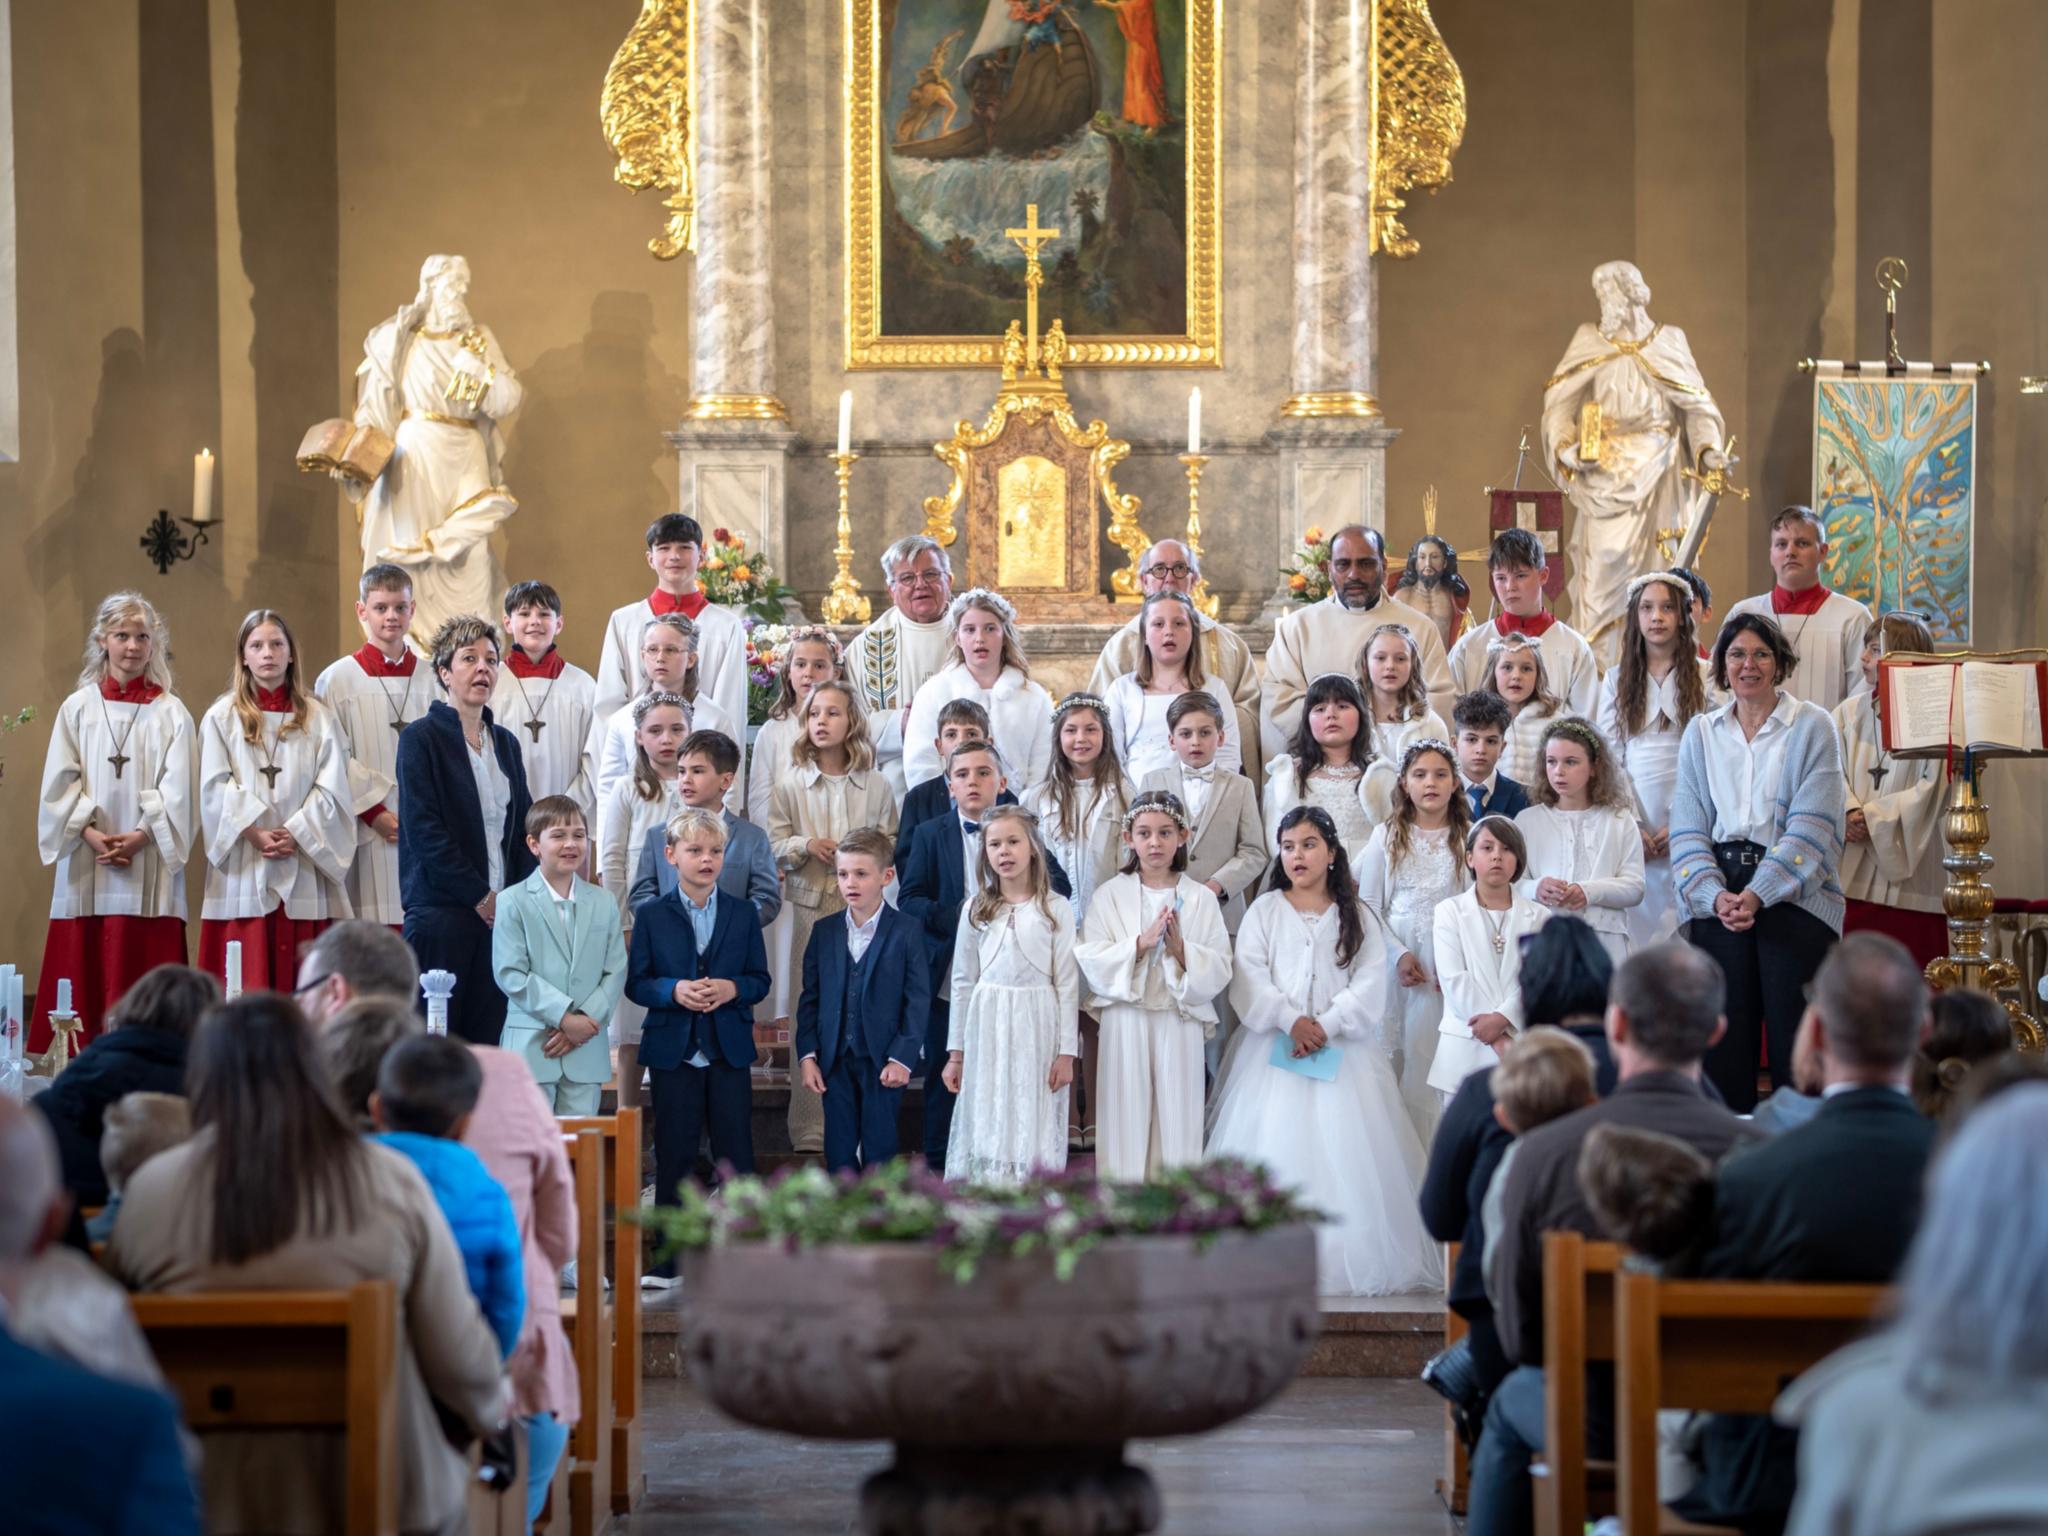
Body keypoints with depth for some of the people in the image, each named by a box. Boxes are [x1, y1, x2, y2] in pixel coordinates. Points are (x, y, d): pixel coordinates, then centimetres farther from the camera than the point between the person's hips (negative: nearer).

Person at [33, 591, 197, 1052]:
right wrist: (91, 833, -11)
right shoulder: (77, 708, 8)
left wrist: (140, 836, -14)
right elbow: (60, 782, 3)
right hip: (86, 865, 1)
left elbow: (178, 790, -1)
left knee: (144, 984, -4)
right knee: (82, 976, 0)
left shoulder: (171, 714, 4)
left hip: (149, 870, -1)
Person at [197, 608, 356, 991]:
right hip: (243, 871, -1)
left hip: (304, 870, 1)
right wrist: (255, 834, -13)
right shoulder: (221, 718, 7)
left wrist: (295, 833, -11)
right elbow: (216, 788, -1)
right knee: (246, 984, -4)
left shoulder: (318, 718, 9)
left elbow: (331, 788, 1)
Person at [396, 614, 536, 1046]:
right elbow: (424, 829, -11)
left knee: (487, 1040, 2)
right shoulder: (421, 737, -3)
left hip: (500, 910, 6)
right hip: (441, 912, -6)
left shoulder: (505, 742, 16)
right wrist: (479, 896, -12)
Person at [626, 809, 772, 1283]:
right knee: (674, 1152, 4)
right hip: (673, 1049, -1)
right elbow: (636, 983, 0)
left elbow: (760, 979, 7)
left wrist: (732, 989, -14)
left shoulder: (743, 916, 7)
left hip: (730, 1049, 1)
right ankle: (670, 1258, 10)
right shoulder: (651, 916, 3)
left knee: (735, 1150, 2)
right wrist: (673, 991, -18)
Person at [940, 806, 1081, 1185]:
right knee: (986, 1126, 2)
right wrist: (956, 1052, 7)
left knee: (1032, 1125, 0)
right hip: (987, 1027, 2)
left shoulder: (1056, 909, -1)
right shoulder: (976, 910, 6)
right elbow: (963, 983, 9)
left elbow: (1067, 983, -1)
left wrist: (1067, 1051, -4)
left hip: (1036, 1027, -2)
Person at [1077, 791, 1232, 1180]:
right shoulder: (1110, 896, 3)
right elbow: (1091, 964, -6)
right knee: (1127, 1118, 0)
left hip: (1180, 1022, 1)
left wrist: (1180, 948, -17)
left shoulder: (1200, 899, 4)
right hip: (1125, 1021, 0)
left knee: (1176, 1118, 2)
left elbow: (1218, 973, -1)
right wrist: (1140, 943, -17)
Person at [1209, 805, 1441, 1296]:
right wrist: (1291, 1021, -15)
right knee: (1278, 1152, -6)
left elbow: (1370, 985, 0)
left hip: (1342, 1050, 0)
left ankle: (1351, 1262, -4)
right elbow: (1250, 980, -1)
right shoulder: (1264, 911, 9)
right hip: (1276, 1052, 0)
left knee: (1345, 1154, -6)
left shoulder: (1356, 917, 10)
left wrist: (1327, 1025, -13)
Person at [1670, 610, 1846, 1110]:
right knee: (1723, 1043, 0)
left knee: (1794, 1043, -5)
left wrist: (1758, 893, -16)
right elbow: (1688, 828, 7)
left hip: (1794, 895, -3)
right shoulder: (1700, 734, 13)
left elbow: (1811, 825, -6)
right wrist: (1715, 895, -10)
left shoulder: (1812, 726, 2)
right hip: (1718, 899, 3)